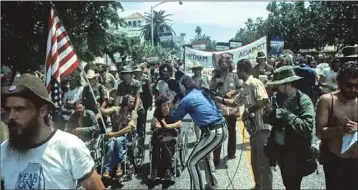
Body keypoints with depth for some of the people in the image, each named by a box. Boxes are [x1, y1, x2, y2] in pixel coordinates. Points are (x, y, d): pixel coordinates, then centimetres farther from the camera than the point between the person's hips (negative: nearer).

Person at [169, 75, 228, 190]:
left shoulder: (186, 100, -5)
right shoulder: (202, 93, 16)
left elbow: (174, 118, 7)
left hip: (214, 133, -9)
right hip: (223, 129, 9)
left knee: (191, 163, -2)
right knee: (203, 154, 30)